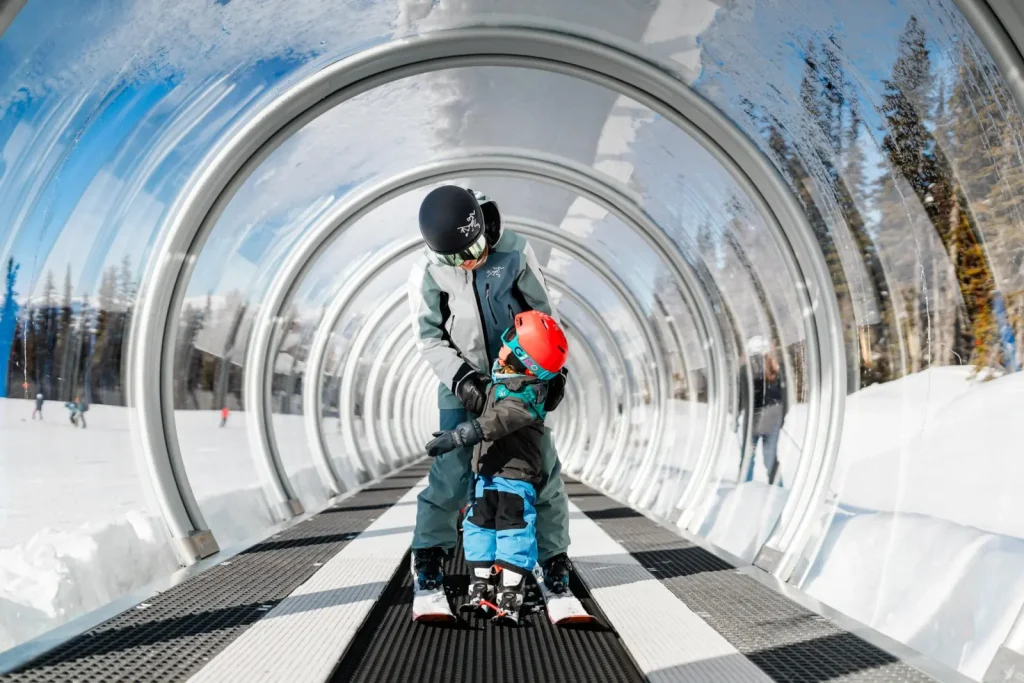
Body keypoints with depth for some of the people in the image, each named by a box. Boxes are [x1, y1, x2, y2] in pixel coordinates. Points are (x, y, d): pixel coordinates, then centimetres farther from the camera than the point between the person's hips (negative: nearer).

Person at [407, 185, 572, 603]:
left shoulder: (514, 251, -11)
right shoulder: (428, 271, -11)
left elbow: (542, 310, 0)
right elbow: (429, 336, -5)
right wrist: (460, 378, -18)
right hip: (462, 380, -1)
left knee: (542, 466, 0)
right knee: (452, 469, -7)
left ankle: (554, 556, 12)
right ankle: (429, 552, 11)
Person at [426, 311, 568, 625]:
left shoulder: (527, 393, -22)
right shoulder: (501, 378, 8)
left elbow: (496, 421, -34)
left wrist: (457, 436, -41)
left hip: (516, 475, -10)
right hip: (487, 472, 10)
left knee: (514, 532, -5)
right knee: (479, 526, 12)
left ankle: (511, 598, 0)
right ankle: (480, 588, 22)